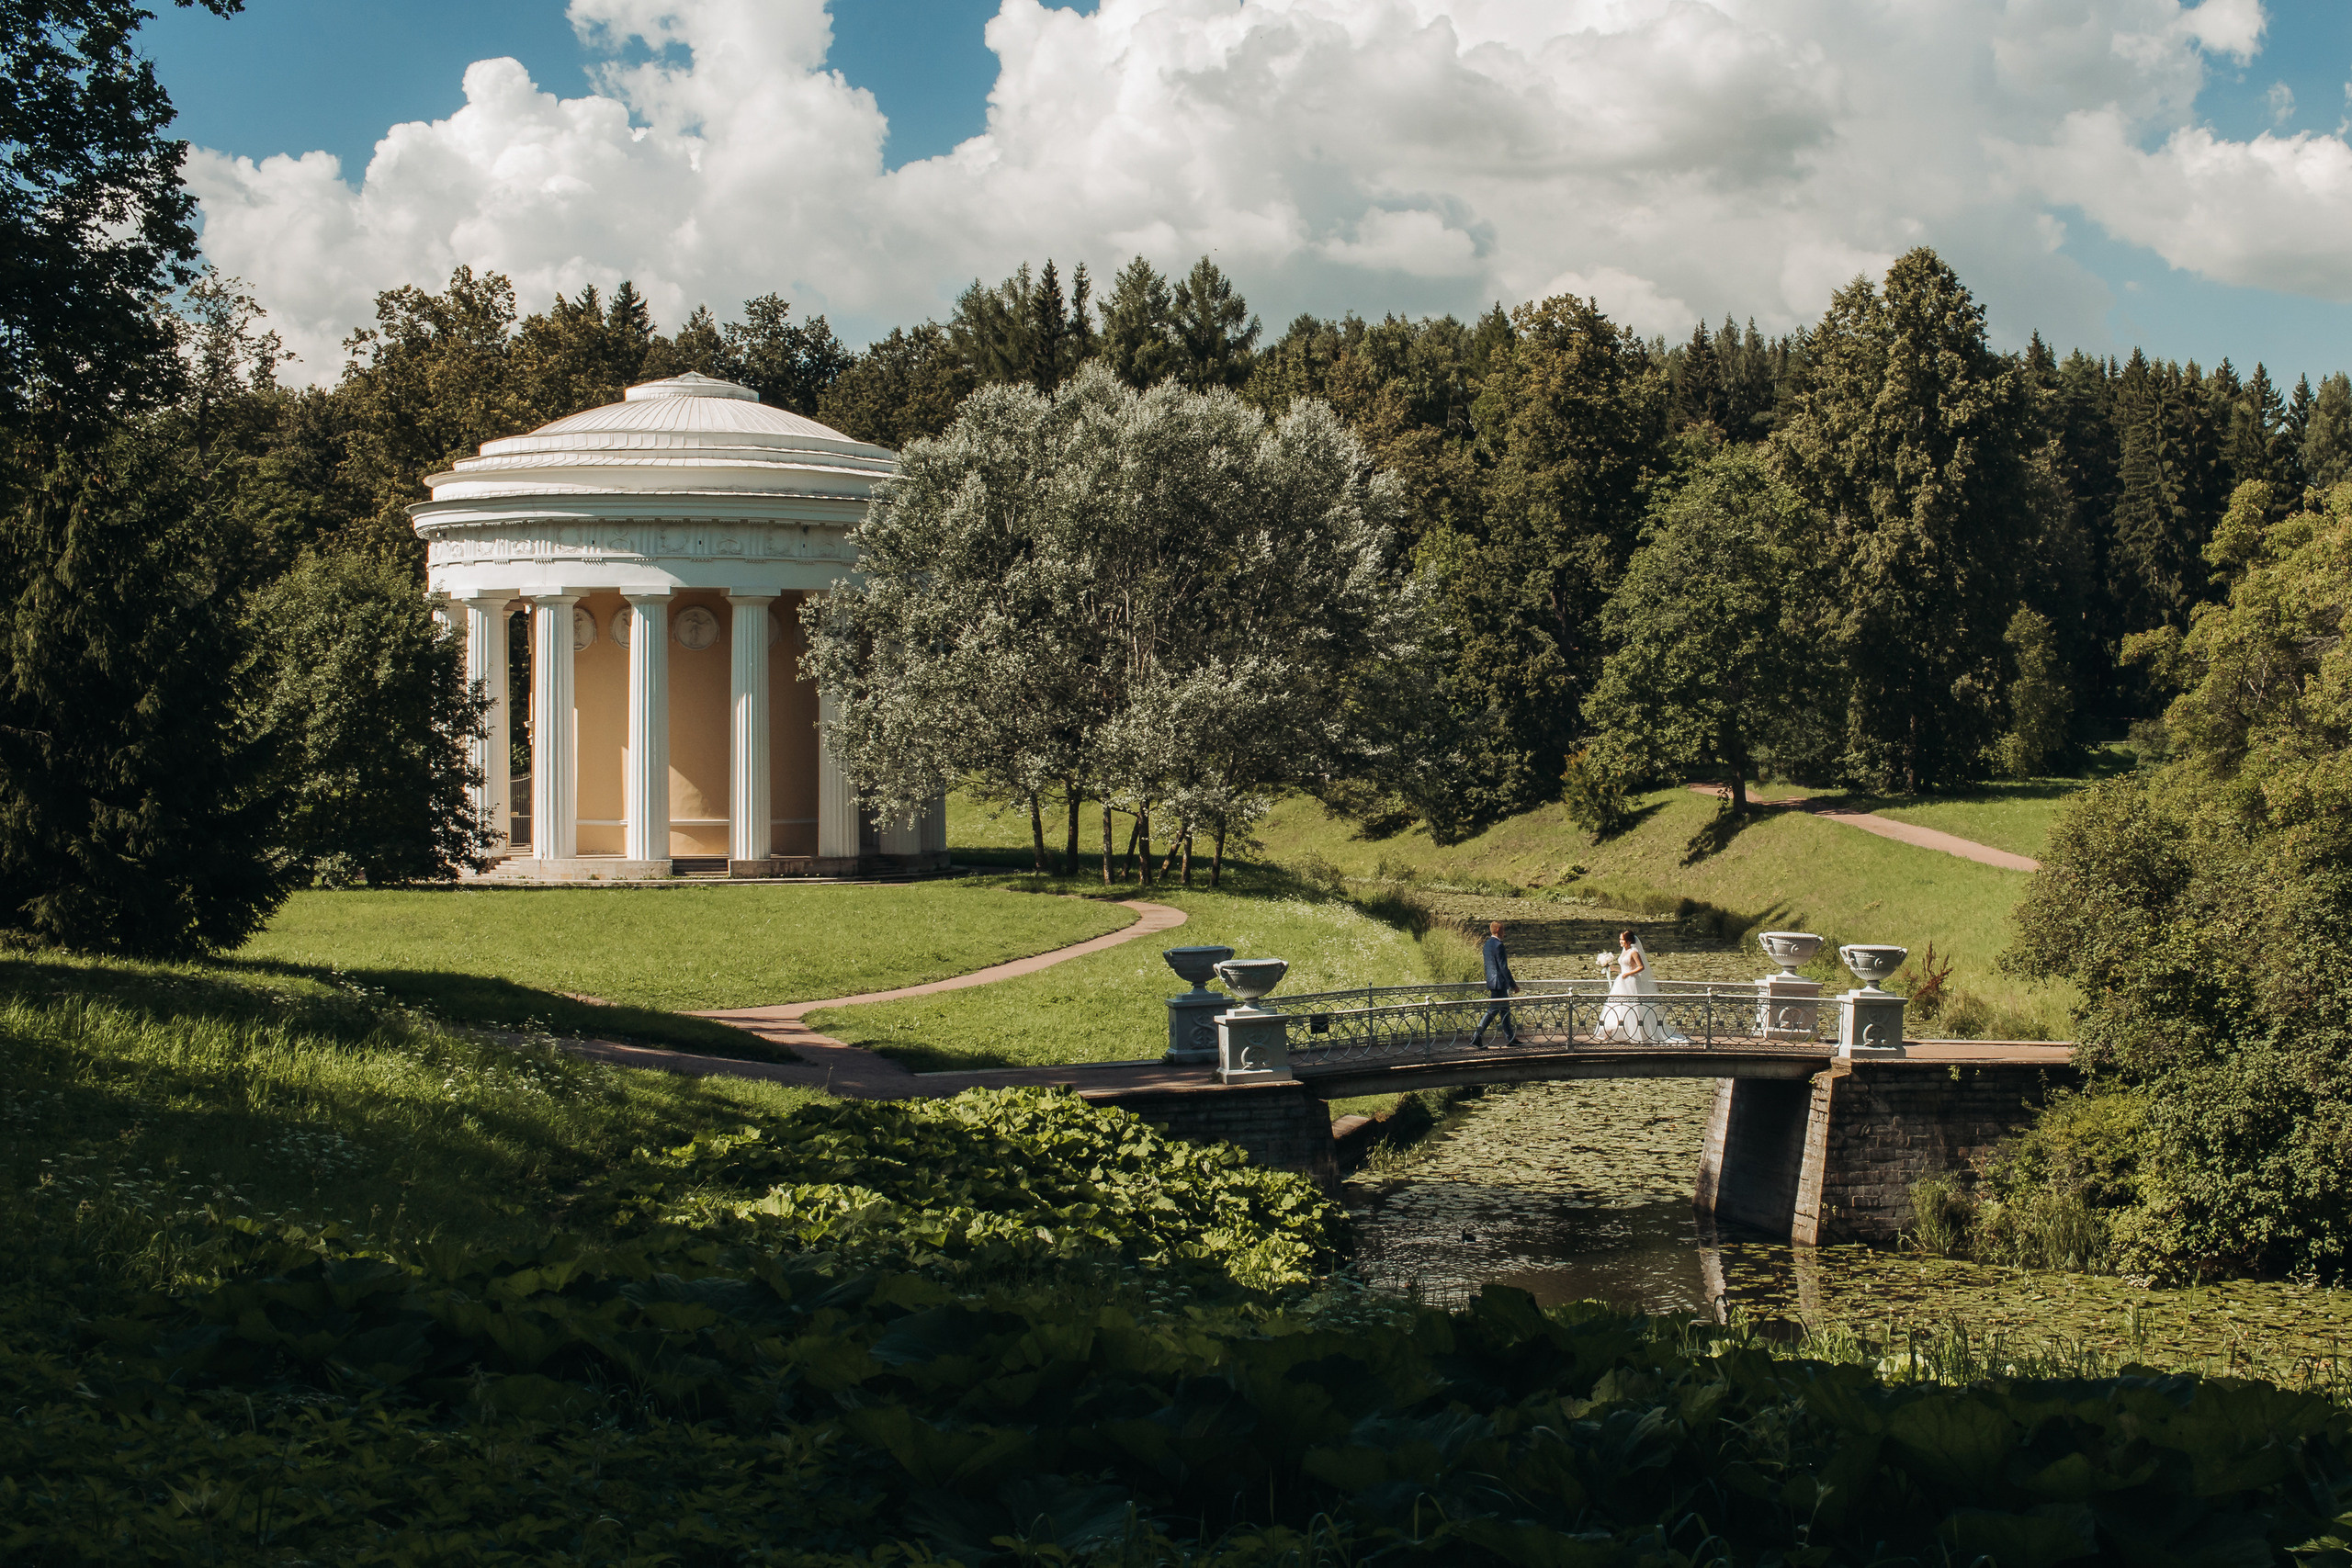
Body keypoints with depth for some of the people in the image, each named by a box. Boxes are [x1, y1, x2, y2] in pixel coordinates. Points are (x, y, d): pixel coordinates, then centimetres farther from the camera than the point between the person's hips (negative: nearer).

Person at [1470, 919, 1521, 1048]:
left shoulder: (1486, 945, 12)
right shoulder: (1498, 945, -17)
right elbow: (1503, 967, -19)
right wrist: (1513, 984, -14)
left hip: (1492, 982, 10)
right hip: (1499, 983, -10)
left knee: (1505, 1011, 16)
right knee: (1492, 1011, -7)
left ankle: (1510, 1038, 21)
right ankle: (1476, 1039, -10)